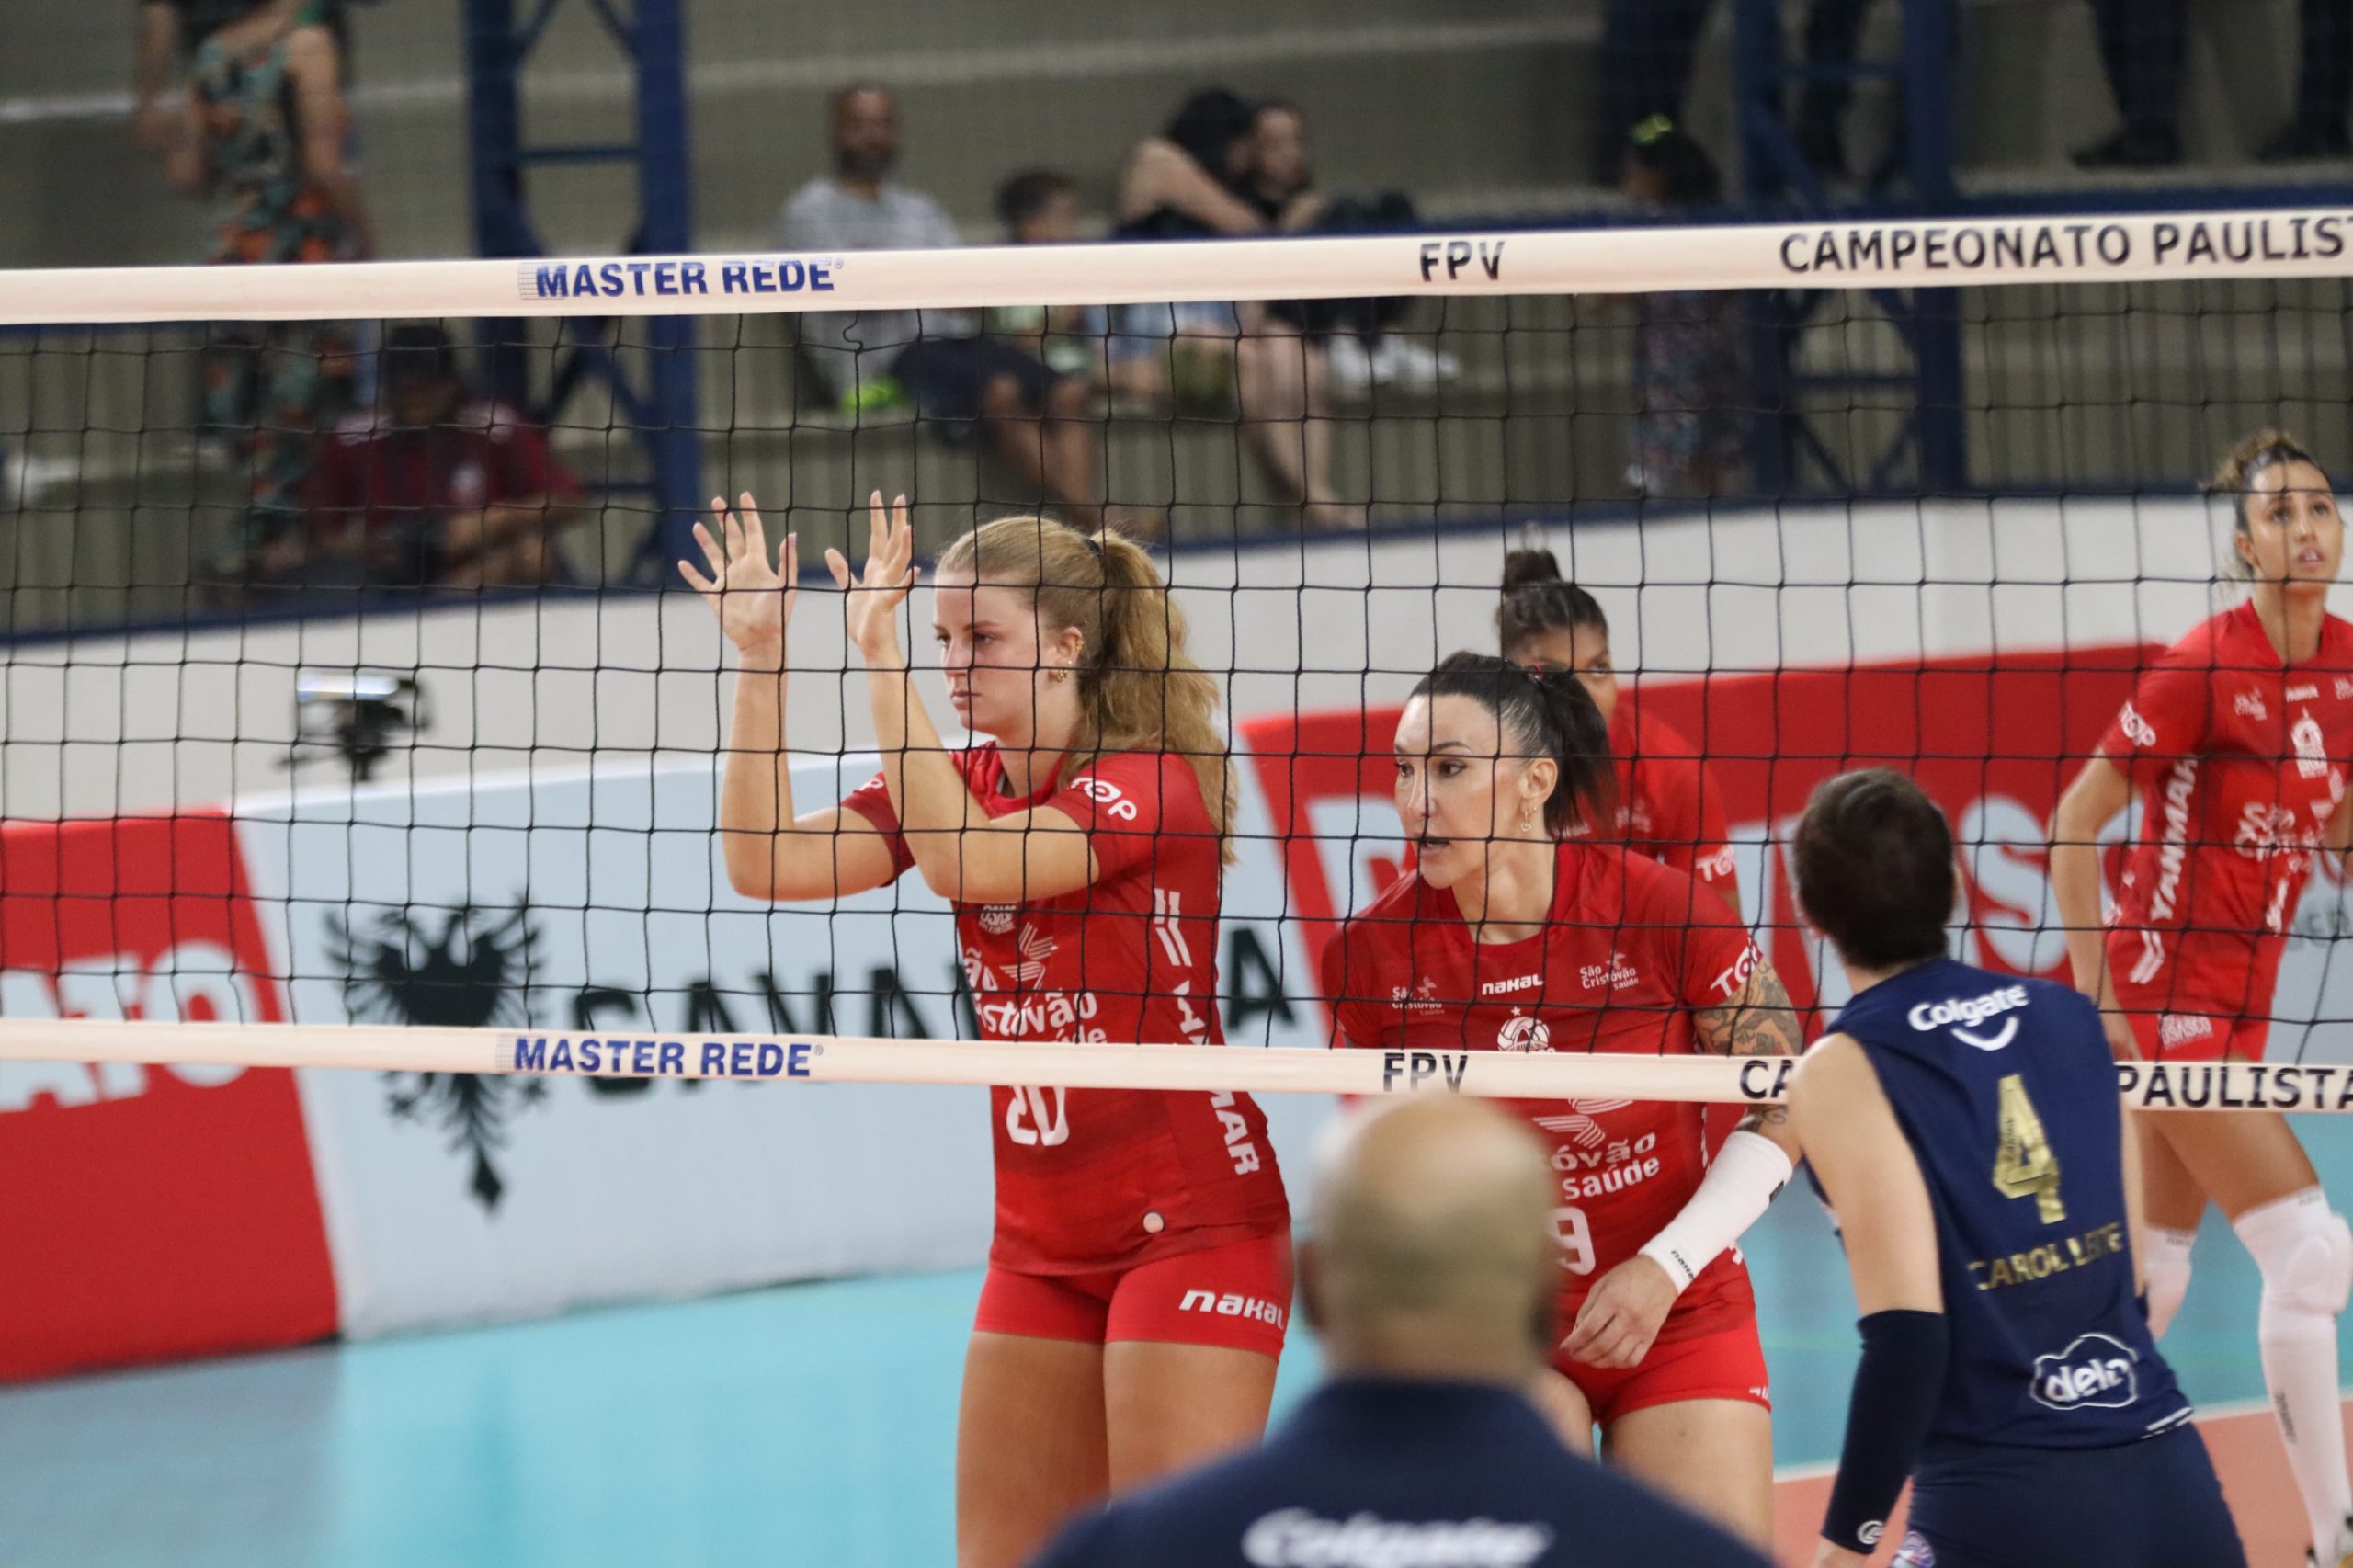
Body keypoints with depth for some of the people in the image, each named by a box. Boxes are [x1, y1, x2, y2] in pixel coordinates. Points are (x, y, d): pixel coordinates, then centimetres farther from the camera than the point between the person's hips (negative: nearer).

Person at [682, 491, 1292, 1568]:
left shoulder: (1149, 785, -13)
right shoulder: (954, 784, 8)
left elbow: (966, 864, -29)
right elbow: (767, 863, -4)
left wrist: (879, 656, -30)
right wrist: (759, 658, -11)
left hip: (1191, 1224, -7)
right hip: (1042, 1239, 7)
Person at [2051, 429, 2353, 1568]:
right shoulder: (2203, 669, -17)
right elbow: (2075, 823, -13)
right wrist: (2090, 991, -15)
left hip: (2239, 1002, 8)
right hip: (2165, 994, -8)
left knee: (2152, 1280, 14)